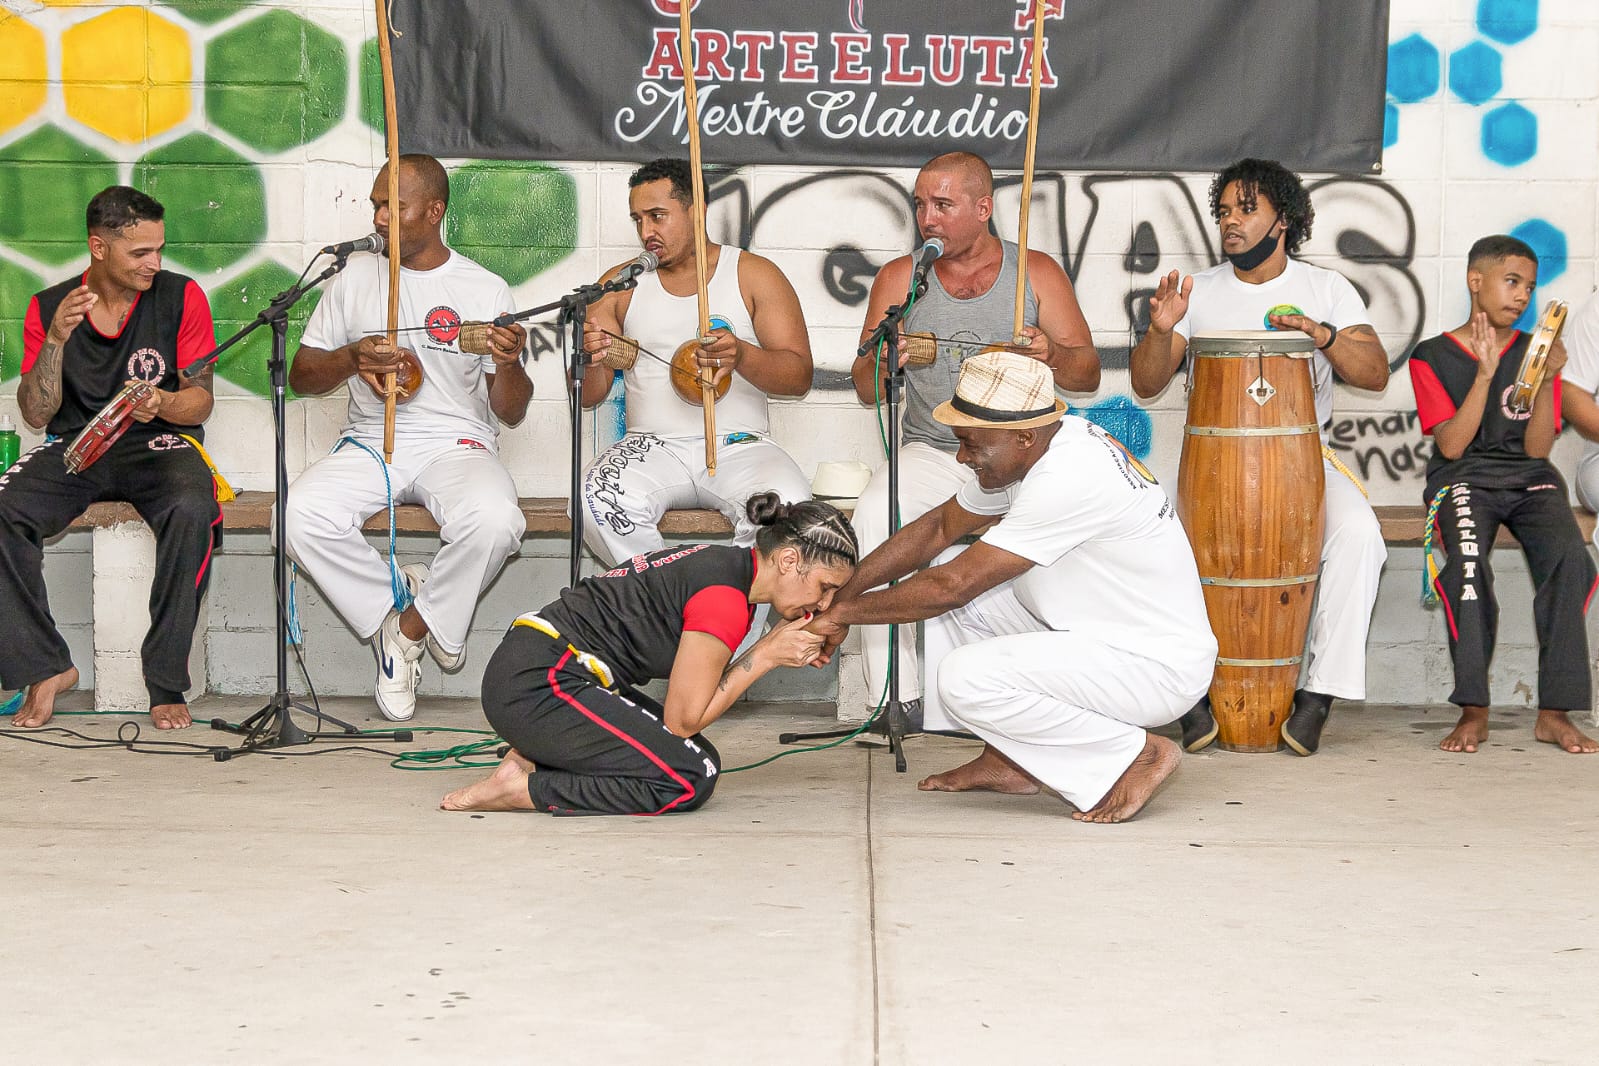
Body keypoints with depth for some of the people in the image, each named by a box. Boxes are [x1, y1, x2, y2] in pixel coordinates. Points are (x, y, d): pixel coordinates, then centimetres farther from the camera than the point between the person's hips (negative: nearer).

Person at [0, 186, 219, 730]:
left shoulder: (181, 297, 0)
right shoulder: (49, 307, 3)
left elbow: (200, 400, -1)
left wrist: (162, 404, -25)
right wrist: (56, 339, -16)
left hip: (159, 442, -2)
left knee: (192, 510, -36)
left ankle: (166, 681, -25)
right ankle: (45, 666, -15)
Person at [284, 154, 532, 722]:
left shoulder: (485, 290, 4)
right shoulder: (356, 277, 10)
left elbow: (510, 413, 4)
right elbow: (300, 376, 12)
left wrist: (510, 364, -18)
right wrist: (352, 359, -9)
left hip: (456, 442, -2)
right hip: (370, 441, 2)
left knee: (495, 521, -35)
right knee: (302, 515, -29)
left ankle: (410, 627, -10)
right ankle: (400, 600, -5)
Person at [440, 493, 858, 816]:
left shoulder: (726, 563, 13)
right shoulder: (725, 598, -17)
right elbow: (683, 719, -11)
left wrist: (775, 649, 3)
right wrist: (765, 656, -5)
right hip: (536, 684, -10)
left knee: (693, 754, 11)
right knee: (692, 779, -13)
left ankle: (535, 757, 6)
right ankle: (523, 788, -10)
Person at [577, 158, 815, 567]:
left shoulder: (753, 274, 8)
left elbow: (800, 375, -1)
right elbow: (588, 396, 10)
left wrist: (741, 356, -22)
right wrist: (590, 360, -14)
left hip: (739, 445, -1)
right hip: (652, 445, 1)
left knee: (788, 503, -33)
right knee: (598, 497, -32)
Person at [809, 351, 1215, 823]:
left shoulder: (1068, 478, -28)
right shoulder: (1029, 451, 1)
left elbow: (954, 585, -25)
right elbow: (939, 527, 13)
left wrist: (844, 614, -13)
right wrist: (841, 595, 5)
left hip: (1160, 666, -10)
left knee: (964, 678, -25)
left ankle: (1135, 755, -10)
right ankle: (1008, 760, 13)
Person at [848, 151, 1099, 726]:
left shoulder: (1037, 272, 4)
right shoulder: (900, 279, 7)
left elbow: (1088, 375, 4)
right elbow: (867, 392, 6)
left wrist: (1053, 355, -20)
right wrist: (880, 363, -19)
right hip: (931, 453, 1)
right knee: (876, 513, -30)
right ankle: (897, 695, -27)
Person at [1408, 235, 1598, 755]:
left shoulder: (1535, 352, 10)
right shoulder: (1433, 356, 4)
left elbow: (1537, 448, 2)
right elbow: (1451, 445, -7)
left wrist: (1546, 380, -12)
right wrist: (1485, 374, -14)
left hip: (1529, 479, 2)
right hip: (1463, 479, -2)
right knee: (1468, 561, -34)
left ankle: (1554, 712, -26)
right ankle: (1473, 711, -25)